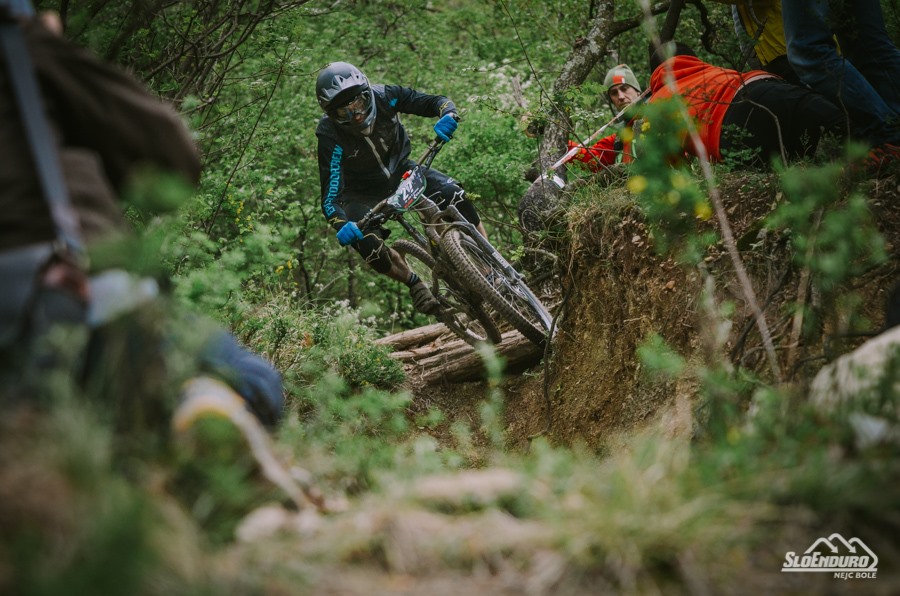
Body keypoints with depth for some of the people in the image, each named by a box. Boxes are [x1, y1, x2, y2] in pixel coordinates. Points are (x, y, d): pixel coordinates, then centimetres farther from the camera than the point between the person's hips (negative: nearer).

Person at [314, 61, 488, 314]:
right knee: (368, 244, -29)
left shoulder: (385, 96, -23)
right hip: (363, 194, -2)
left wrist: (449, 115, -42)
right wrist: (342, 226, -53)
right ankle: (415, 284, 0)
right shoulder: (331, 136, -30)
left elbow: (435, 102, -18)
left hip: (401, 171, 2)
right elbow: (330, 196, -33)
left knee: (453, 194, -24)